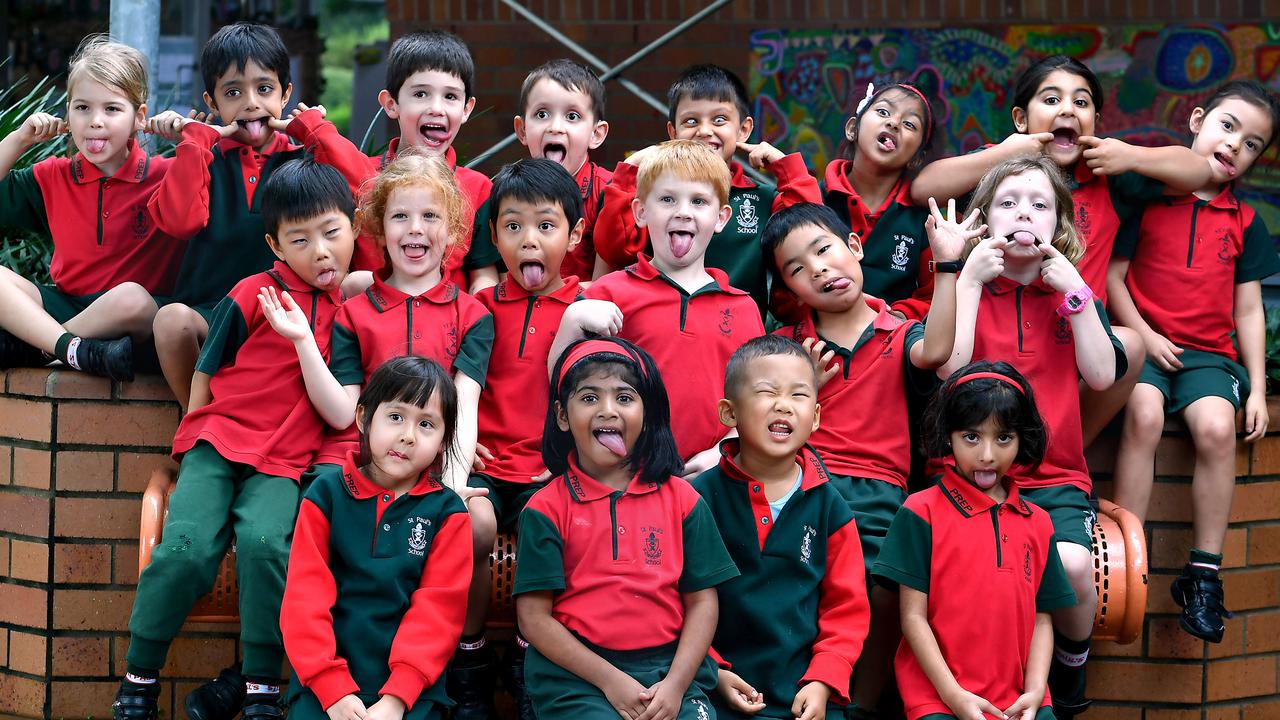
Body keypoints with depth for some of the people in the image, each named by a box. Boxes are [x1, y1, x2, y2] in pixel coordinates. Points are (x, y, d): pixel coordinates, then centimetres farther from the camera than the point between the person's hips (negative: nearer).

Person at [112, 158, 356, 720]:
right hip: (219, 442, -1)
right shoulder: (253, 295, 1)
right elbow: (205, 374, 8)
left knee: (264, 542, -29)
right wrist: (200, 442, 7)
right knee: (187, 547, -24)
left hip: (283, 462, 1)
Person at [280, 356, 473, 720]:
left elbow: (437, 608, -2)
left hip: (411, 690, 0)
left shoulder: (447, 512, 7)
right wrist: (334, 689, -11)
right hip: (324, 686, 0)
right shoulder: (326, 494, 7)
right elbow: (305, 596, 0)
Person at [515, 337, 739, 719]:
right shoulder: (547, 508, 2)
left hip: (671, 668, 2)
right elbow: (534, 616, -2)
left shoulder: (681, 499, 9)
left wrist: (676, 684, -7)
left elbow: (701, 601, 7)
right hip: (575, 674, -2)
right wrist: (610, 681, -10)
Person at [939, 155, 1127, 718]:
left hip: (1056, 479, 1)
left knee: (1072, 565, -29)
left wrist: (1073, 289, -6)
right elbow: (949, 366, -11)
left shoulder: (1075, 295, 13)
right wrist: (971, 279, -9)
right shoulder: (968, 289, 8)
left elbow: (1102, 375, -3)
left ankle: (1071, 667, 1)